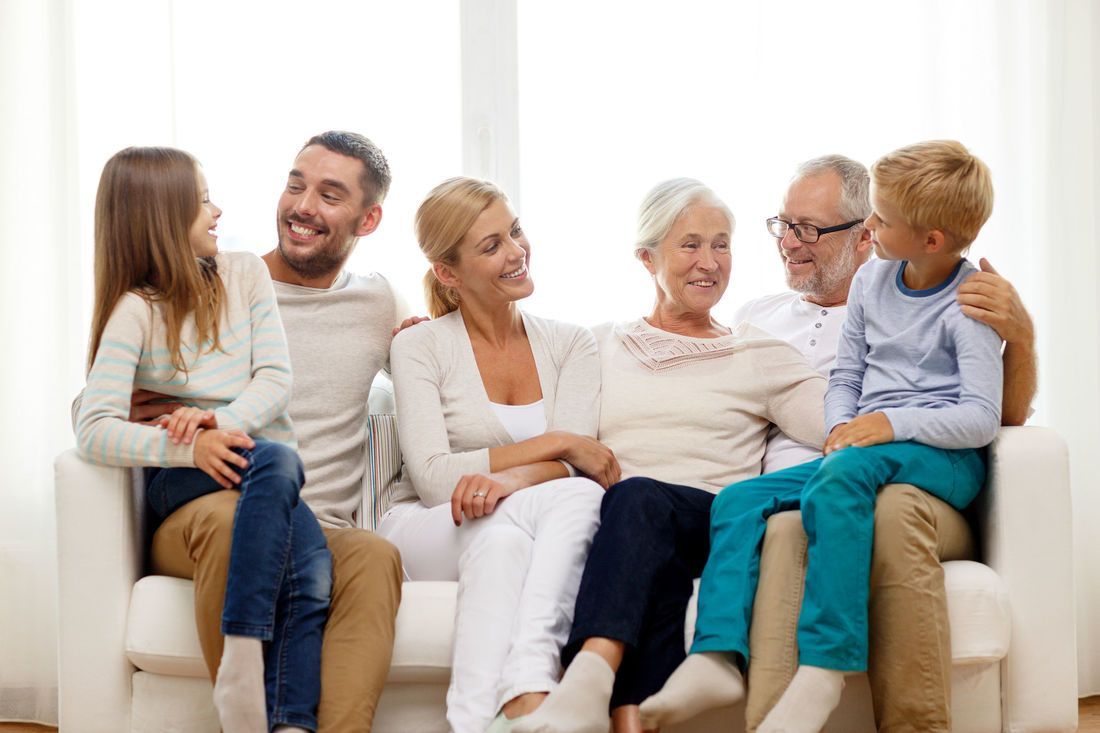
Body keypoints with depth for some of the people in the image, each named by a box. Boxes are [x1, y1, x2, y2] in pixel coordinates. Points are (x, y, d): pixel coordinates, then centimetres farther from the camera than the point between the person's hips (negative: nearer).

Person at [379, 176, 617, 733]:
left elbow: (569, 466, -5)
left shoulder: (569, 345, 11)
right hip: (426, 532, -2)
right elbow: (432, 478, -11)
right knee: (504, 522, -38)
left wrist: (508, 480, -29)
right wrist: (556, 443, -15)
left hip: (523, 536, 2)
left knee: (581, 495, -33)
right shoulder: (420, 346, 2)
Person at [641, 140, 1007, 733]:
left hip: (945, 458, -7)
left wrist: (891, 424, -23)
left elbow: (982, 417, -13)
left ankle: (823, 665, -44)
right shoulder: (871, 280, 15)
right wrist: (842, 428, -2)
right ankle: (719, 653, -28)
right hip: (862, 449, 7)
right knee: (740, 500, -13)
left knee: (843, 474, -39)